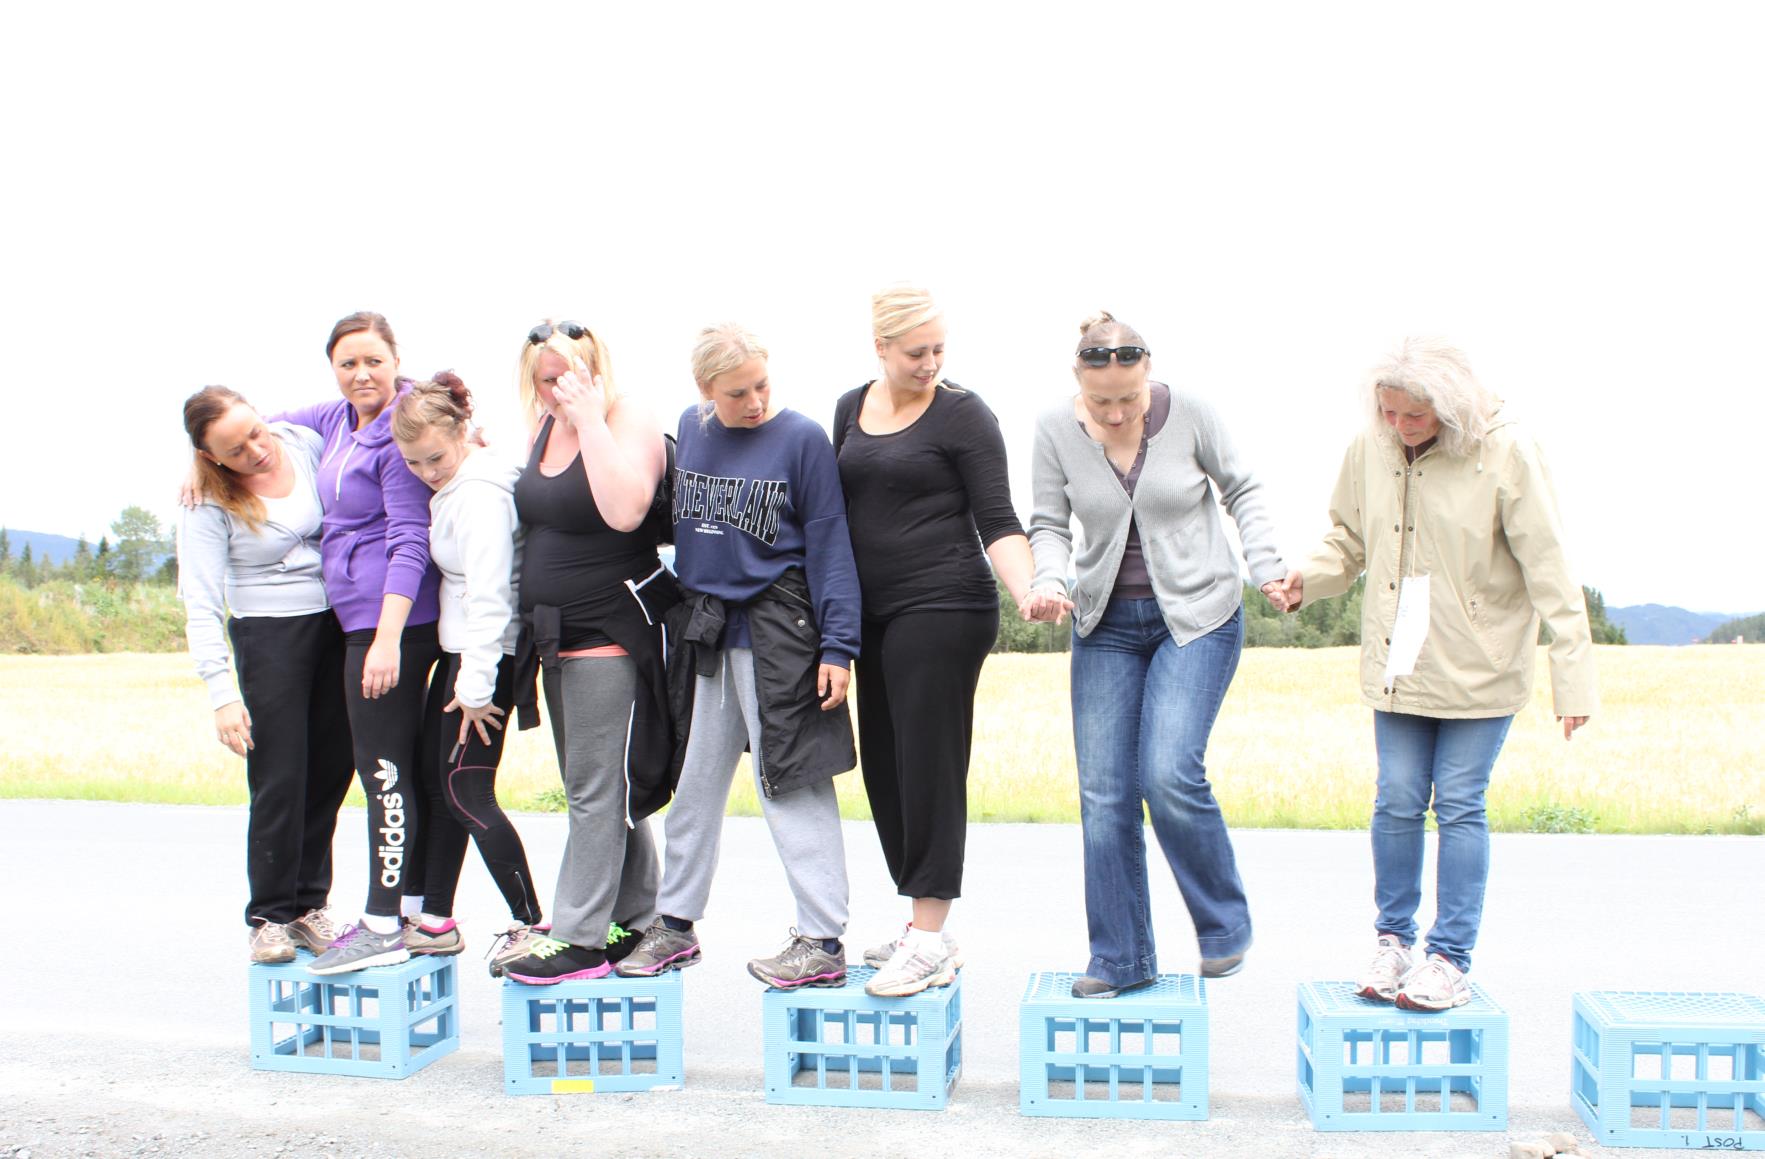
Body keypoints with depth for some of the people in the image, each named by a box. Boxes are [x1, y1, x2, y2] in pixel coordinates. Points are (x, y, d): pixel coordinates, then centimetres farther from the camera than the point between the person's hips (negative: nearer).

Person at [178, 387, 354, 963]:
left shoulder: (305, 442, -3)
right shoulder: (207, 506, -13)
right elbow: (201, 605, -15)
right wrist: (221, 693, -22)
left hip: (336, 627, 4)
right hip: (268, 637, -4)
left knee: (332, 769, 6)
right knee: (279, 780, -5)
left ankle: (309, 904, 18)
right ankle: (271, 916, 9)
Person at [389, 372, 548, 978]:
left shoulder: (480, 492, -19)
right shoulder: (454, 488, 12)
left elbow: (488, 594, -23)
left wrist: (477, 687, -22)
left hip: (487, 654, -10)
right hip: (460, 650, 10)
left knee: (466, 792, -7)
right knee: (434, 777, 13)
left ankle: (530, 923, 0)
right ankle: (435, 919, 22)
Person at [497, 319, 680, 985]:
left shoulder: (630, 420, -11)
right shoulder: (544, 425, 12)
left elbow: (624, 510, -29)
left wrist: (590, 418, -24)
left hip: (613, 630, -9)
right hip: (557, 634, 9)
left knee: (597, 790, -5)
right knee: (595, 789, 14)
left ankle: (579, 938, 1)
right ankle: (636, 922, 24)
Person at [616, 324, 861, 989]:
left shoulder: (802, 438, -8)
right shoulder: (689, 429, 7)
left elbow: (828, 544, -8)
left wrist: (838, 645, -13)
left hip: (776, 629, -5)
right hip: (701, 631, 5)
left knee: (791, 783, -2)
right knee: (695, 783, 14)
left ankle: (823, 941, 5)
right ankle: (674, 924, 27)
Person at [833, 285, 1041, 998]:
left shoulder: (963, 415, -5)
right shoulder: (851, 409, 12)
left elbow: (998, 522, -8)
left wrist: (1027, 590, -24)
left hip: (942, 609, -7)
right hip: (874, 612, 7)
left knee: (928, 768, -7)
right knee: (885, 770, 8)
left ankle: (931, 943, -1)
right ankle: (925, 929, 18)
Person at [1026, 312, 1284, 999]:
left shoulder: (1189, 413, -10)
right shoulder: (1056, 431, -5)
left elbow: (1242, 490, 3)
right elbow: (1049, 524, 2)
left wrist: (1266, 569, -7)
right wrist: (1049, 580, -18)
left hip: (1198, 615, -3)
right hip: (1106, 623, 3)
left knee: (1170, 775, -17)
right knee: (1103, 793, 0)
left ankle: (1226, 927, 8)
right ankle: (1120, 959, 13)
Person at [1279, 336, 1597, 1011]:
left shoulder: (1504, 454, -13)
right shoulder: (1369, 449, -3)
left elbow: (1547, 568, -11)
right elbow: (1349, 540, 12)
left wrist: (1573, 673, -13)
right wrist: (1310, 576, -9)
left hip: (1480, 667, -3)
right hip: (1397, 661, 3)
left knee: (1459, 805, 1)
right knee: (1397, 801, 5)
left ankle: (1451, 960, 12)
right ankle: (1393, 940, 22)